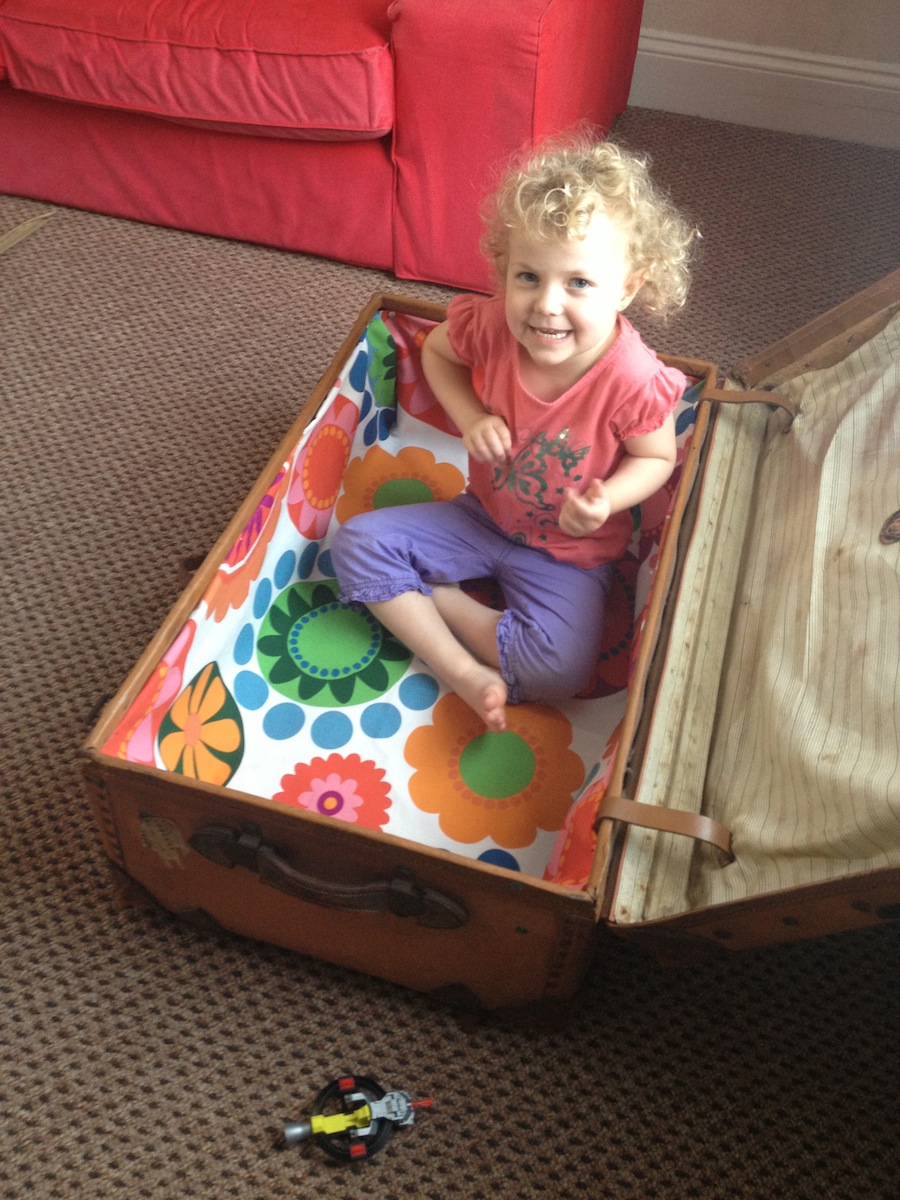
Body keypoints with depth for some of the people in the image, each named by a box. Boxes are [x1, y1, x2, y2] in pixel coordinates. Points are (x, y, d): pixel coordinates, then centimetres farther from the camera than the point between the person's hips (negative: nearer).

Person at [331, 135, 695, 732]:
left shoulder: (634, 381, -30)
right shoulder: (491, 326, -21)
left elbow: (657, 458, -11)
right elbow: (436, 351, 2)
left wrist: (607, 498, -31)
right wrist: (471, 419, -15)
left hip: (569, 551, -3)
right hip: (483, 516, 4)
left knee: (561, 670, -24)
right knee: (357, 542, -11)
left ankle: (436, 597, -3)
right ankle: (466, 672, -13)